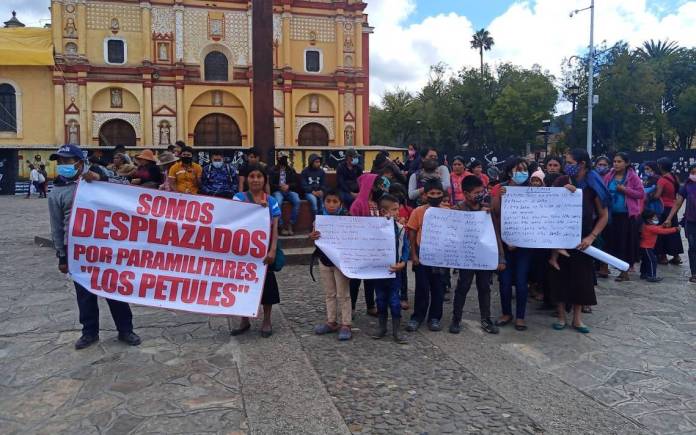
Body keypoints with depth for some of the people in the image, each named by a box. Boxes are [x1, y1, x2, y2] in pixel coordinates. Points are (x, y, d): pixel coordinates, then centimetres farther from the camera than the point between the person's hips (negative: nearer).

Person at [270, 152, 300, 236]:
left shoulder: (291, 170, 17)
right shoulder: (273, 170, 9)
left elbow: (295, 183, 10)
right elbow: (271, 184, 1)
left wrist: (288, 186, -11)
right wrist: (280, 186, -16)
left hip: (289, 191, 2)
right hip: (277, 191, -2)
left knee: (297, 201, -30)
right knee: (278, 202, -36)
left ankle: (290, 225, -26)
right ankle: (281, 226, -29)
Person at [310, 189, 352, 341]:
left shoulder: (346, 216, -13)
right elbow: (316, 238, 1)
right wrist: (312, 237, -22)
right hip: (324, 259, 4)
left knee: (343, 294, 3)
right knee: (329, 293, 15)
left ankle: (346, 325, 12)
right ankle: (331, 322, 27)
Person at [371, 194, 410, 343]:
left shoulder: (400, 228, -5)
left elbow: (406, 248, -2)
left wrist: (402, 264, -13)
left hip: (394, 270, 0)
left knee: (394, 300, 3)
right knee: (381, 299, 13)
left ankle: (396, 330, 14)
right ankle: (382, 327, 28)